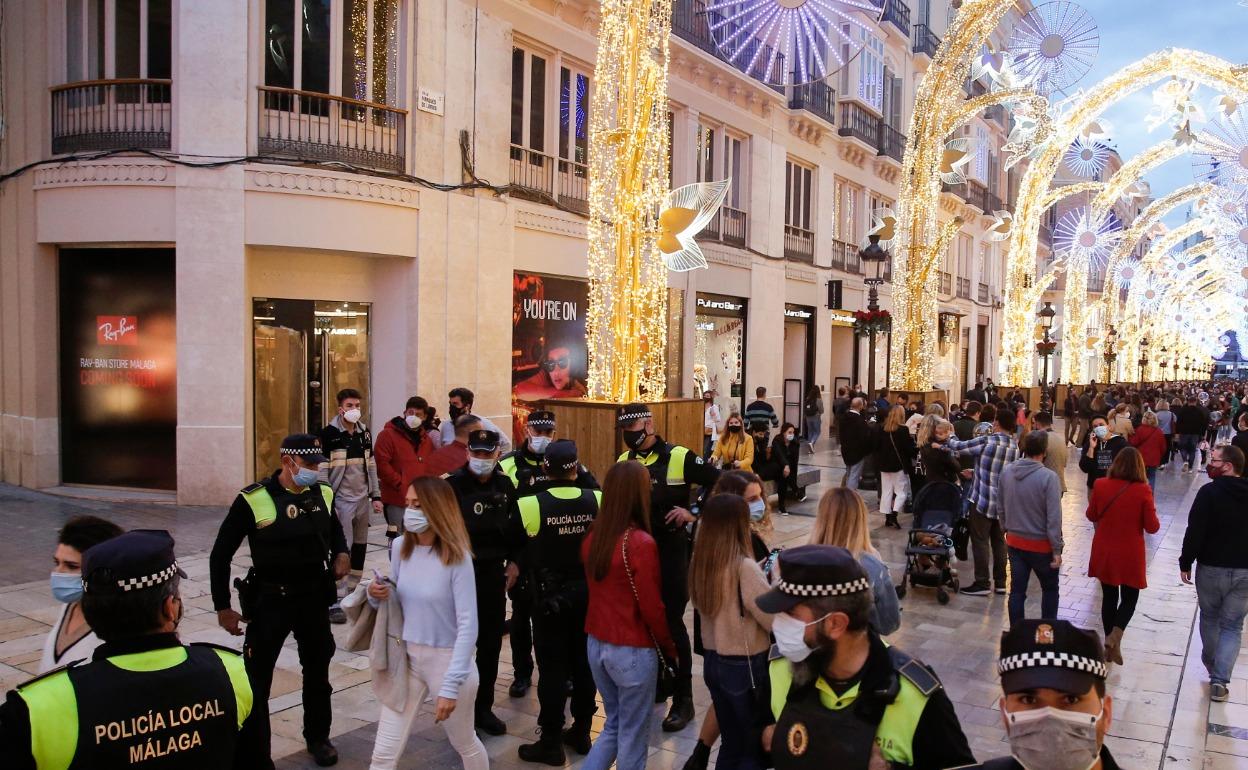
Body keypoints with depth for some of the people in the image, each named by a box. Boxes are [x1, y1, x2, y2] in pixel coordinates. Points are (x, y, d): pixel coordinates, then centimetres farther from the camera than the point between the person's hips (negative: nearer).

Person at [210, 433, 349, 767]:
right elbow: (221, 554, -8)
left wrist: (341, 552, -1)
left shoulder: (323, 494, -3)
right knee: (256, 679, 4)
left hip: (315, 596, 4)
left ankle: (318, 738, 40)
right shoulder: (253, 500, -17)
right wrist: (222, 607, -8)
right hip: (270, 599, -4)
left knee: (318, 671, 19)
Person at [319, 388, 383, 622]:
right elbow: (322, 469, -10)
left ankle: (353, 592, 26)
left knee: (360, 545, 12)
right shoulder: (329, 433, -8)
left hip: (362, 498, 6)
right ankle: (335, 602, -6)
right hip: (341, 499, -6)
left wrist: (376, 495, 13)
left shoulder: (364, 432, 10)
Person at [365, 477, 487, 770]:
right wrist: (377, 594, -11)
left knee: (465, 744, 19)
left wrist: (451, 686, -22)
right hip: (407, 658, 4)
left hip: (447, 660, -4)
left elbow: (468, 625, -19)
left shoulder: (457, 557, -19)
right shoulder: (400, 547, -3)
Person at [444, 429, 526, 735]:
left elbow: (516, 526, 12)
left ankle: (483, 707, 28)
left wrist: (514, 561, 5)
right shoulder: (452, 485, -11)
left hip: (494, 572, 5)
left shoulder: (505, 485, 5)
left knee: (491, 644, 13)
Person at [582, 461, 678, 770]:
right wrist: (670, 648, -1)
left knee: (614, 726, 23)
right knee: (632, 736, 13)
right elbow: (652, 607, -15)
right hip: (632, 651, -6)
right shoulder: (641, 543, -21)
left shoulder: (592, 536, -2)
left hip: (596, 644, 6)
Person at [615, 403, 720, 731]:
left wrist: (694, 513, -15)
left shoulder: (679, 458, -11)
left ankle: (683, 699, 13)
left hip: (671, 553, -5)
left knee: (672, 623, 0)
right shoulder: (623, 462, 6)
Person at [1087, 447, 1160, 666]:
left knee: (1109, 596, 17)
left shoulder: (1100, 485, -9)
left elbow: (1091, 516, 4)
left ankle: (1109, 643, 24)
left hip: (1104, 553, 2)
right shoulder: (1142, 490, -16)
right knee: (1130, 598, 15)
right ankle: (1115, 636, -5)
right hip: (1130, 555, -2)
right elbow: (1152, 527, -10)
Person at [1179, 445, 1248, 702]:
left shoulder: (1209, 492, -15)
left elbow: (1195, 532, -18)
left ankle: (1211, 665, 36)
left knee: (1210, 617, 19)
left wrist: (1185, 563, -7)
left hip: (1212, 568, -3)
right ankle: (1220, 679, -2)